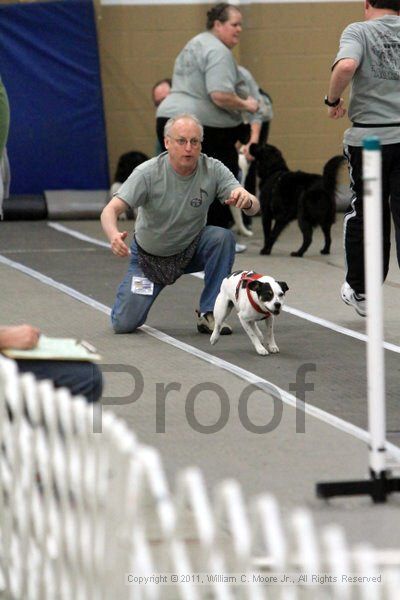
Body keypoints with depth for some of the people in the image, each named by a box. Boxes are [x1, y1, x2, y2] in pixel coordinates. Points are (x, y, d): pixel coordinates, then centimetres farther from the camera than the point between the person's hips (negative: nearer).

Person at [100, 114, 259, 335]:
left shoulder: (213, 170, -19)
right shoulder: (148, 173, -24)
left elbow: (254, 207, -25)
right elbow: (110, 210, -31)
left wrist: (246, 199, -51)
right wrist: (114, 236, -54)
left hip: (192, 250, 1)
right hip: (150, 256, -1)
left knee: (222, 237, -30)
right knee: (124, 324, -11)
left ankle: (208, 313, -14)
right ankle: (130, 290, 26)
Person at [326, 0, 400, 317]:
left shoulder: (359, 31, -4)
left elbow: (346, 66, -24)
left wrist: (333, 100, -7)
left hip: (370, 136, -2)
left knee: (364, 214, 13)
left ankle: (361, 291, 25)